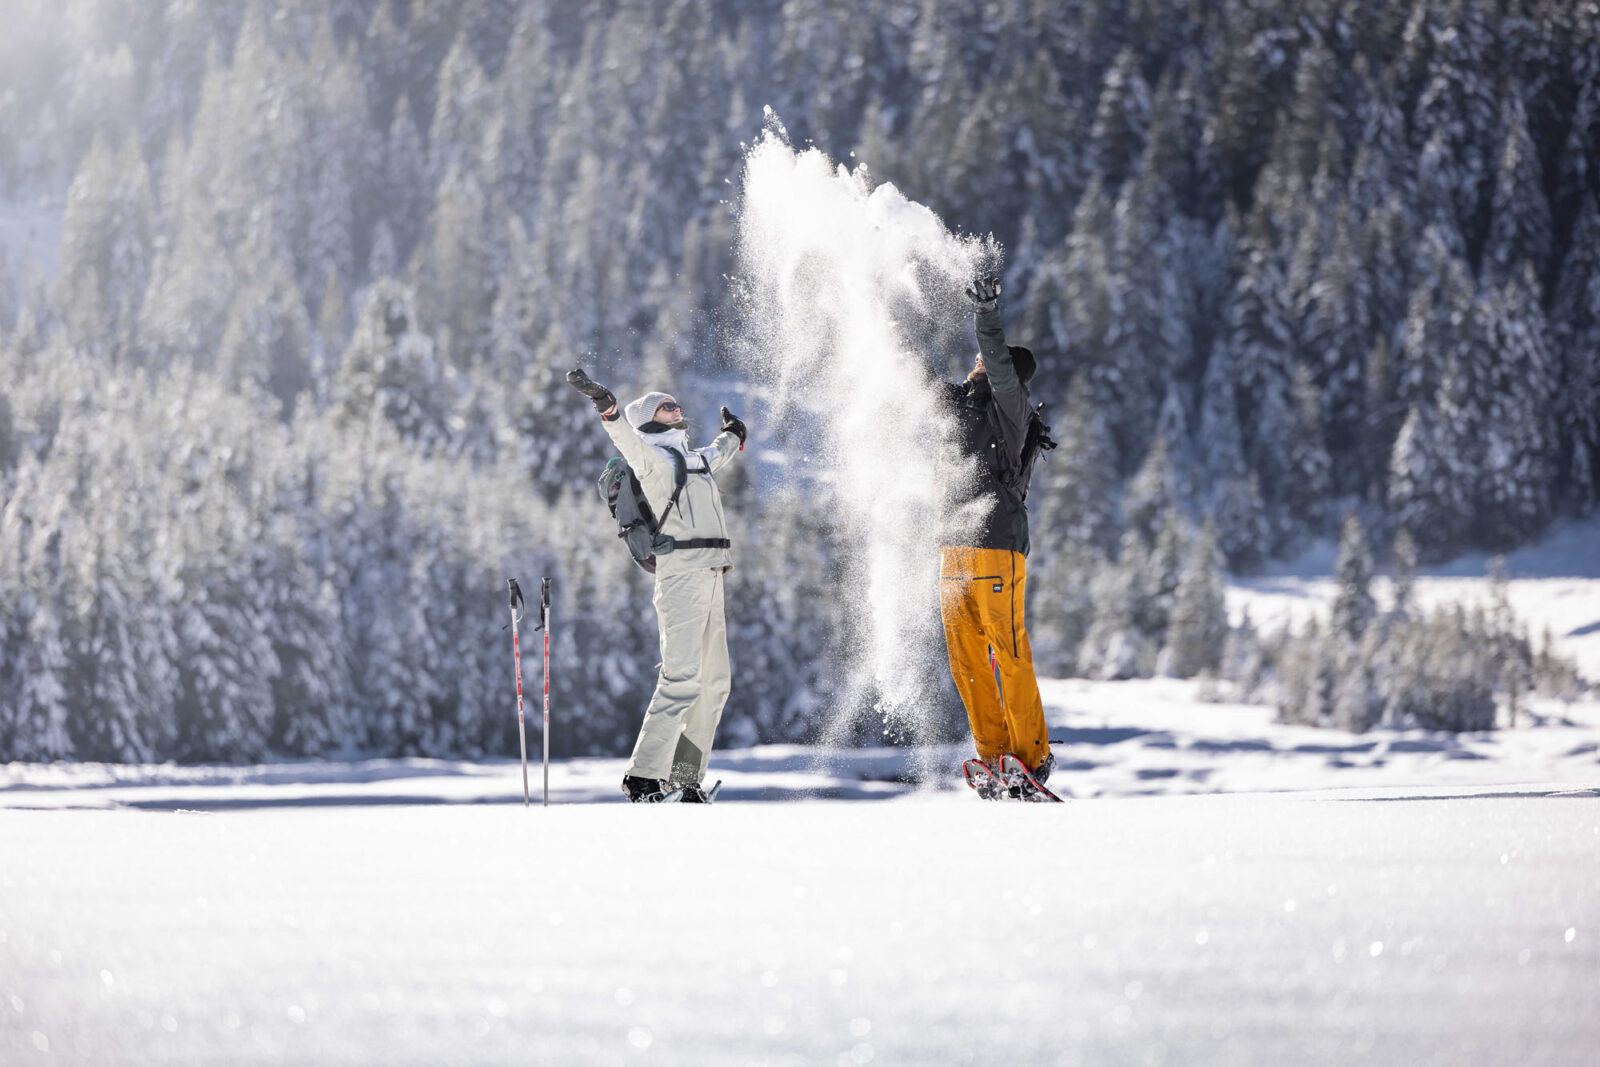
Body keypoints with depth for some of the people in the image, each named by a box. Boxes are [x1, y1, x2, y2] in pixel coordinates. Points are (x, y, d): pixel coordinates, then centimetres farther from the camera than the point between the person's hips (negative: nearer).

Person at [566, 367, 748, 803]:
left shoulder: (693, 459, 22)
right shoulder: (653, 458, -2)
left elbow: (717, 456, 46)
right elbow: (630, 441, -24)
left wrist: (732, 435, 65)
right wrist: (607, 407, -41)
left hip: (711, 579, 9)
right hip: (682, 575, -9)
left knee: (715, 684, 10)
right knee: (682, 681, -17)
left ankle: (685, 777, 16)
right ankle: (643, 776, -17)